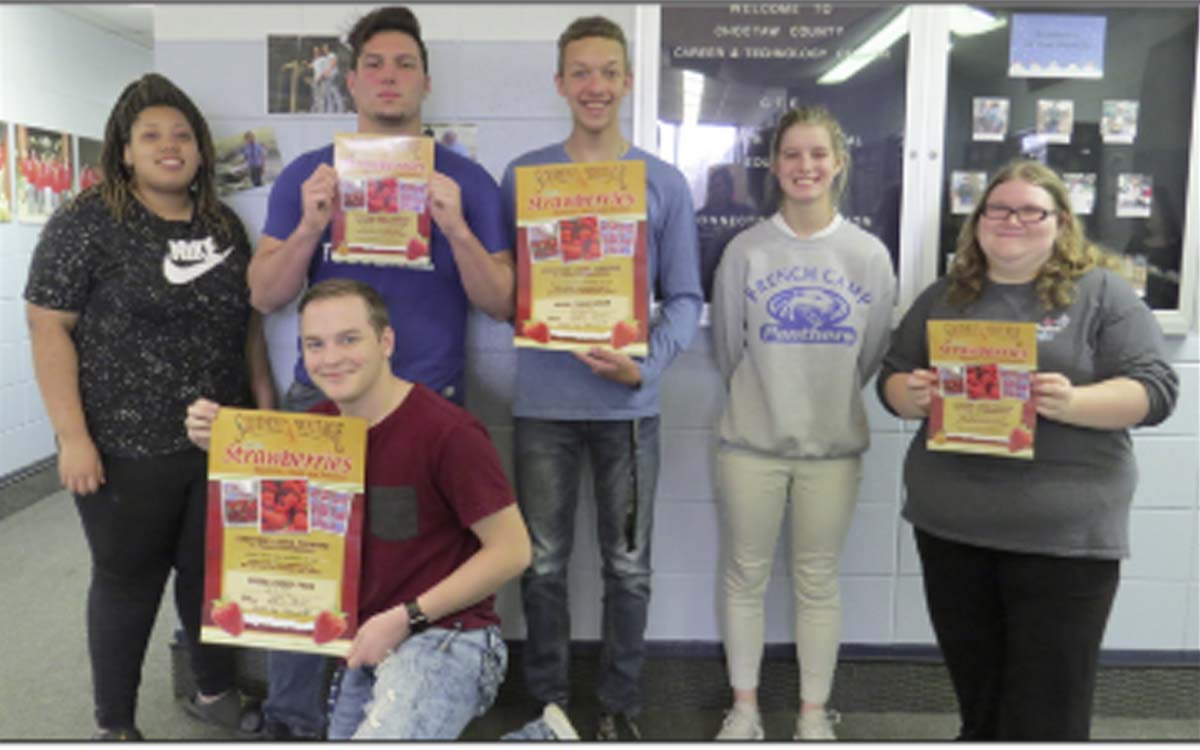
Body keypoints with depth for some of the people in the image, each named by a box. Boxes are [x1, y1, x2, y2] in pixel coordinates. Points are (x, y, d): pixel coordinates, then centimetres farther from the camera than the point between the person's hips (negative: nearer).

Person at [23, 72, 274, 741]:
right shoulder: (86, 222, -8)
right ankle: (115, 726, 27)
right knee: (129, 583, 9)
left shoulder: (224, 225, 8)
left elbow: (249, 321, 14)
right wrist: (73, 435, -16)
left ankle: (216, 691, 37)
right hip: (127, 447, -4)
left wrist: (266, 407, 10)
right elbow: (49, 327, -11)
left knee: (212, 571, 16)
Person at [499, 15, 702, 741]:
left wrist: (646, 365, -16)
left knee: (629, 566, 10)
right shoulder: (522, 175, 4)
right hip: (543, 402, 1)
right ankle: (547, 700, 29)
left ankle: (621, 703, 28)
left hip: (628, 404, 0)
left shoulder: (665, 182, 2)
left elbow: (685, 298, 1)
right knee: (544, 563, 11)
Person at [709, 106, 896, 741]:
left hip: (834, 444, 1)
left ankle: (814, 712, 29)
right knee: (745, 576, 10)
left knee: (817, 581, 13)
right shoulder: (745, 250, -5)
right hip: (751, 440, 0)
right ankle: (744, 706, 29)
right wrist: (762, 401, 9)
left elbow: (872, 353, 5)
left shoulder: (869, 254, -2)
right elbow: (727, 347, 2)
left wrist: (830, 403, 9)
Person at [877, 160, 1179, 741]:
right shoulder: (944, 297, 12)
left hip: (1063, 535, -3)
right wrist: (912, 396, -8)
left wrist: (1072, 403, -23)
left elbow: (1155, 389, -5)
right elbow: (891, 379, 15)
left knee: (1048, 709, 2)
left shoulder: (1101, 292, 0)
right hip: (950, 525, 4)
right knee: (977, 696, 16)